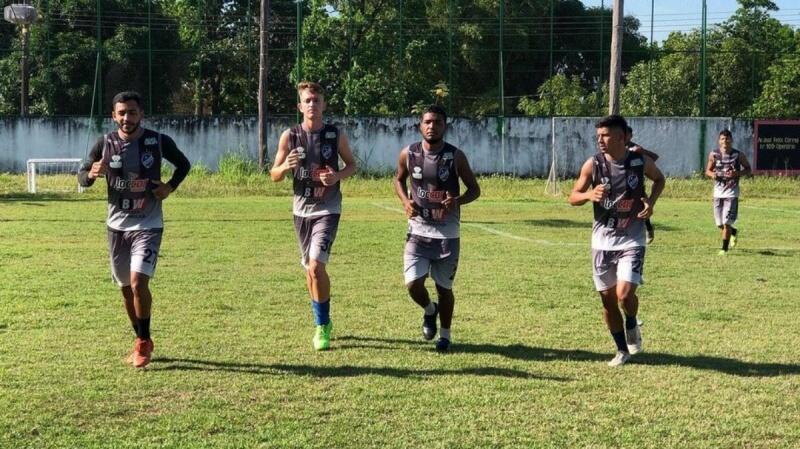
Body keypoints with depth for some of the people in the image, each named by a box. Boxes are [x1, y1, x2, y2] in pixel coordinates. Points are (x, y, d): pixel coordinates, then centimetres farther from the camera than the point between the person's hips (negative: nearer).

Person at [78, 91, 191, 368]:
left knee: (138, 282, -19)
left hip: (148, 225, -3)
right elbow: (82, 177, 3)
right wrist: (91, 174, -20)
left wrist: (170, 187, -7)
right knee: (126, 288, 10)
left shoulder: (159, 142, -7)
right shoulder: (105, 144, -4)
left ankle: (143, 342, -1)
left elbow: (184, 164, 10)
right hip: (117, 225, 3)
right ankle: (142, 342, 28)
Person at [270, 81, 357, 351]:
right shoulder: (289, 136, -1)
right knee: (310, 268, 13)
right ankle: (323, 323, 30)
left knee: (316, 265, -18)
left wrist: (338, 176, -12)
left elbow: (352, 165, 10)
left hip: (328, 209, -3)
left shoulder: (336, 135, -4)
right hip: (302, 209, 3)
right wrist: (286, 166, -20)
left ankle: (322, 325, -3)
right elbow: (274, 175, 3)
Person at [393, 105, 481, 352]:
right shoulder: (408, 154, -3)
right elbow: (399, 180, 15)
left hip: (447, 233, -1)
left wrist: (458, 201, -21)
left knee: (444, 287, 7)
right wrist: (406, 201, -6)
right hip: (418, 230, 1)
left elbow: (475, 189, 0)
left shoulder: (455, 156, -8)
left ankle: (445, 334, 28)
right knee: (413, 283, -9)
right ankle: (429, 310, 26)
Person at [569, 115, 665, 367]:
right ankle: (622, 350, 25)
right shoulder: (593, 164, -6)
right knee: (607, 299, 7)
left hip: (631, 240, -2)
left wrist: (652, 201, -5)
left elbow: (659, 179, 14)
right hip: (602, 241, 2)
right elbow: (573, 197, 1)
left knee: (624, 294, -18)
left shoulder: (640, 162, -7)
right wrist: (589, 195, -21)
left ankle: (632, 325, 16)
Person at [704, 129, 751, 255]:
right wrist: (712, 174, -14)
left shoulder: (738, 155, -5)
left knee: (727, 222, -11)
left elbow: (748, 169, 5)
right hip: (718, 192, 3)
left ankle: (724, 248, 0)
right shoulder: (713, 154, 0)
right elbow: (708, 170, 9)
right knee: (719, 224, 9)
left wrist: (737, 173, -15)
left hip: (731, 193, -3)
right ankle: (733, 232, 42)